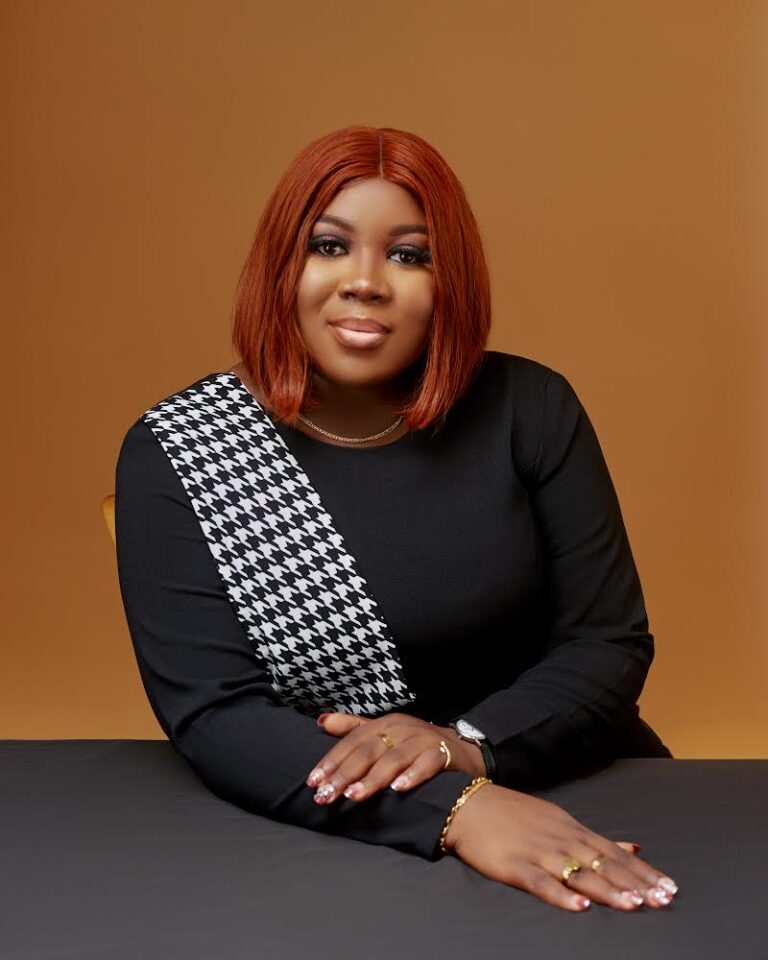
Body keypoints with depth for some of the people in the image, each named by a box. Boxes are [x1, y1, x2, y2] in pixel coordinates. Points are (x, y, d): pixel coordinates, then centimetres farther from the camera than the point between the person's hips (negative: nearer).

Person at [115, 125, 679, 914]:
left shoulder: (531, 409, -1)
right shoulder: (173, 455, -6)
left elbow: (609, 643, 2)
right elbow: (211, 714, -14)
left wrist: (466, 742, -17)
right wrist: (454, 810, -26)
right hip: (327, 847, 0)